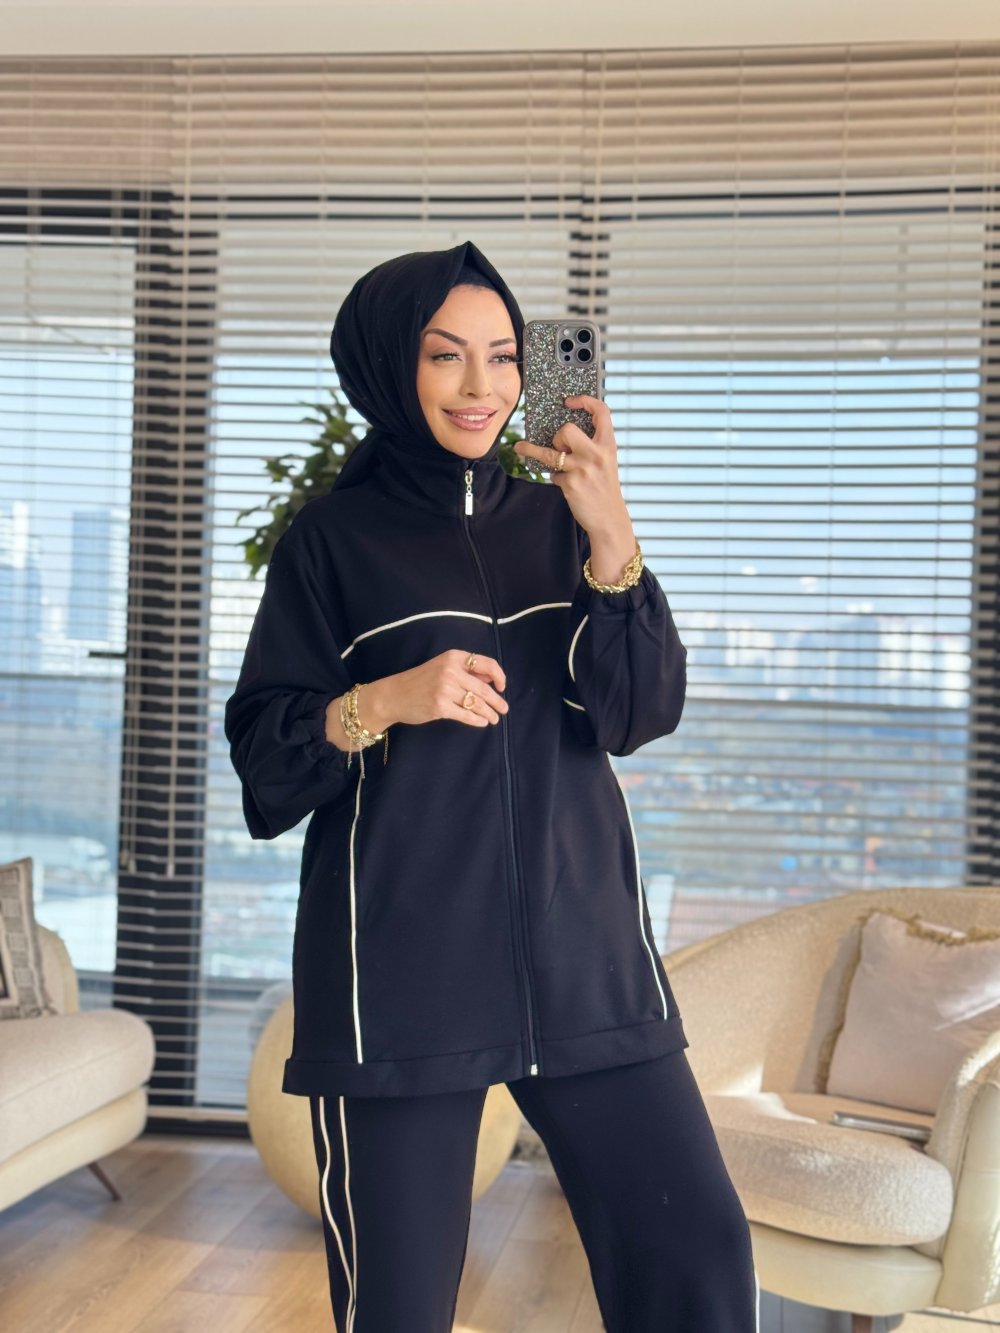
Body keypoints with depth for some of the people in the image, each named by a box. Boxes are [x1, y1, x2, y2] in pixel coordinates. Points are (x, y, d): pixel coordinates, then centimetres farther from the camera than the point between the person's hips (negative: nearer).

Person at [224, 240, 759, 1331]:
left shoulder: (555, 523, 11)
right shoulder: (334, 539, 3)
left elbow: (640, 712, 1)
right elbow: (261, 759, 0)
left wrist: (611, 542, -13)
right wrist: (384, 701, -17)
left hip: (580, 950, 3)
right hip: (400, 970, -2)